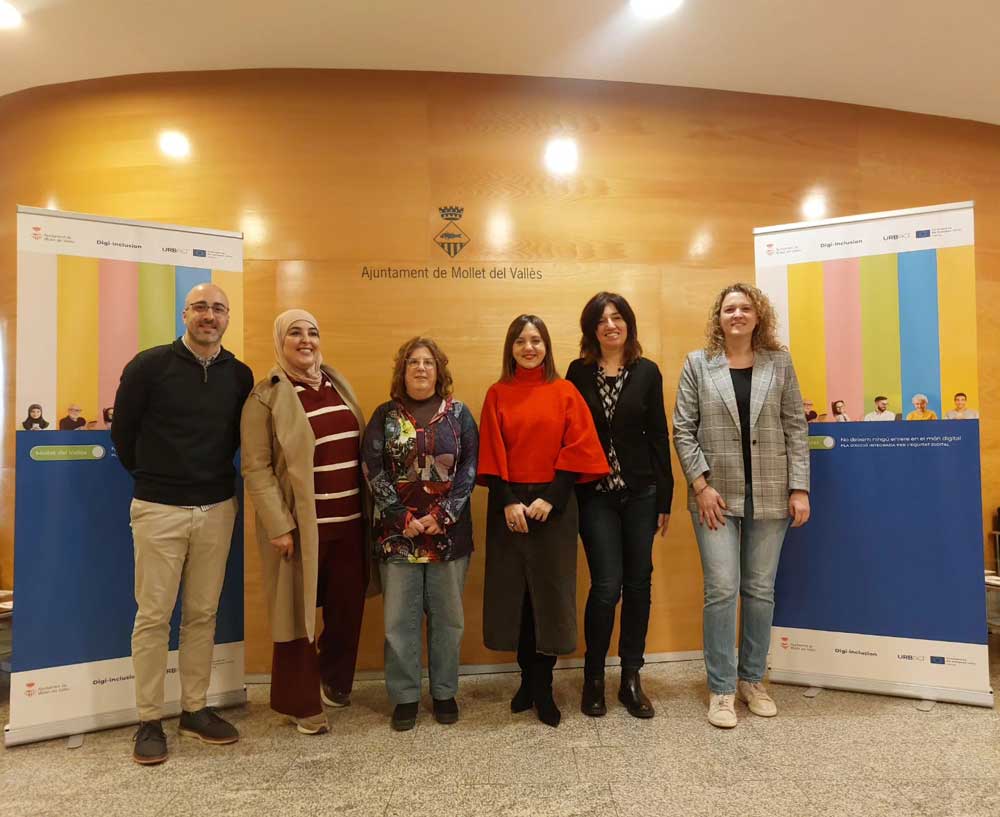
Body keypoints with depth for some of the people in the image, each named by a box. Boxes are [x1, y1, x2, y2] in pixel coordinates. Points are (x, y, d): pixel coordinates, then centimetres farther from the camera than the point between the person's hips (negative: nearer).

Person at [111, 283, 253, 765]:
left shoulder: (240, 375, 4)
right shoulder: (150, 365, -6)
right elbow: (123, 431, 2)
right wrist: (149, 476, 10)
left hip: (217, 509, 3)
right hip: (159, 510, -3)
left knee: (203, 614, 10)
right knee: (153, 615, 3)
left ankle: (195, 710, 23)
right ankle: (149, 721, 16)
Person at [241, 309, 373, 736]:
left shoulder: (338, 383, 12)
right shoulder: (266, 395, -6)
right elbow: (256, 468, -10)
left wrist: (370, 508, 11)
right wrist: (278, 525, -16)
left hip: (349, 520, 5)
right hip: (301, 525, -5)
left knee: (348, 608, 14)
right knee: (300, 612, 7)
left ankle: (335, 683, 38)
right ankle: (302, 703, 25)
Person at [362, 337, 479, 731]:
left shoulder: (459, 413, 3)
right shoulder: (385, 415, 3)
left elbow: (470, 467, -2)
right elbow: (372, 469, -2)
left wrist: (443, 515, -11)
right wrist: (403, 517, -11)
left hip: (449, 531, 0)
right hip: (398, 532, 0)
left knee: (447, 616, 9)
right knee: (400, 618, 5)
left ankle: (444, 691, 26)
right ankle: (405, 695, 21)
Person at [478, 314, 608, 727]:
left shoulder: (565, 392, 2)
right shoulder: (497, 395, 5)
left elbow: (578, 449, -3)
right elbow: (491, 454, 1)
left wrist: (550, 498, -12)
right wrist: (508, 502, -10)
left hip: (554, 503, -1)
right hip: (509, 504, 1)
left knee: (550, 592, 3)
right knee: (515, 592, 6)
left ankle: (543, 687, 16)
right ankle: (528, 679, 23)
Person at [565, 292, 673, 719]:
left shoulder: (647, 372, 3)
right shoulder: (579, 372, 2)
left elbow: (658, 436, 3)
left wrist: (665, 498, 2)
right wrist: (567, 493, -4)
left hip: (640, 492, 2)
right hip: (595, 494, -2)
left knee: (638, 584, 8)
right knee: (606, 586, -5)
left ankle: (631, 679, 24)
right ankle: (593, 678, 16)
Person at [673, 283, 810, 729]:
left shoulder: (779, 363, 7)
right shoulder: (697, 364, 3)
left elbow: (796, 428, 4)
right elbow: (683, 430, -1)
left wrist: (799, 488, -2)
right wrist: (701, 486, -8)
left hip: (769, 495, 2)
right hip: (716, 495, -2)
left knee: (761, 590, 9)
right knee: (721, 589, -2)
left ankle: (753, 679, 26)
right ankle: (722, 688, 12)